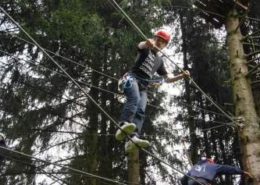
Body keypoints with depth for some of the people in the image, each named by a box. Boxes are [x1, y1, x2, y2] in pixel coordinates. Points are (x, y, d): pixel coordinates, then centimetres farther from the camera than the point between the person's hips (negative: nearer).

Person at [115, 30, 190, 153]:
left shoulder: (159, 60, 31)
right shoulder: (146, 49, 15)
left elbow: (167, 78, 32)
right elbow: (141, 45, -13)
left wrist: (181, 76, 15)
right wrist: (148, 43, -38)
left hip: (143, 86, 5)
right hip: (132, 78, -5)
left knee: (140, 111, -19)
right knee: (134, 99, -35)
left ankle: (133, 138, -39)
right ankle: (123, 126, -54)